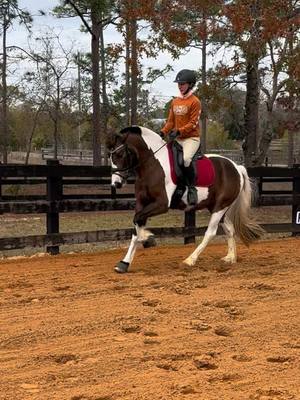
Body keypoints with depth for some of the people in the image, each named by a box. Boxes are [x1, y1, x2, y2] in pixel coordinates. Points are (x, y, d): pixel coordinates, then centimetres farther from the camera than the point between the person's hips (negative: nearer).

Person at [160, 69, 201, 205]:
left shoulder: (195, 102, -6)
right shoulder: (175, 102, 14)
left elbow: (193, 123, -13)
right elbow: (170, 121, 15)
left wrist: (178, 131, -25)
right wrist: (163, 132, -2)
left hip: (191, 138, -8)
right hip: (177, 138, 8)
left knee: (186, 159, -32)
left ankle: (192, 187, -18)